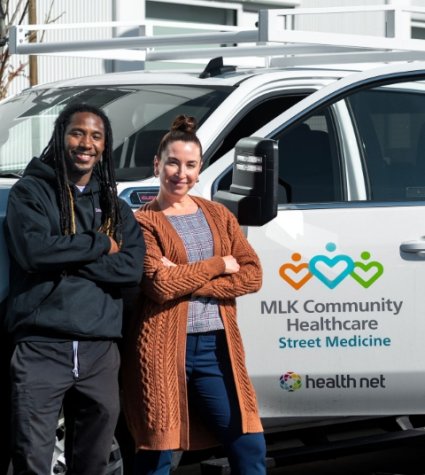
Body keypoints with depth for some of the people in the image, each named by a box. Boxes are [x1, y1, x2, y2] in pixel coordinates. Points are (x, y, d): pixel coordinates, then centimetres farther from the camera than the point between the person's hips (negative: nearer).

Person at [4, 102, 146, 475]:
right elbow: (32, 250, -13)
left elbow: (132, 269, 0)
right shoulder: (31, 191, 5)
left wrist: (64, 260, -8)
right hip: (41, 347, -4)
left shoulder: (116, 207, 17)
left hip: (100, 351, 4)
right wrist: (100, 245, -4)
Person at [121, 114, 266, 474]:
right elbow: (160, 284, -16)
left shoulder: (218, 215, 14)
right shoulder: (143, 222, -1)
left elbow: (252, 275, 2)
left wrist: (186, 281, -9)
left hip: (216, 347, 4)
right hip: (162, 348, -4)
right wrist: (219, 264, -6)